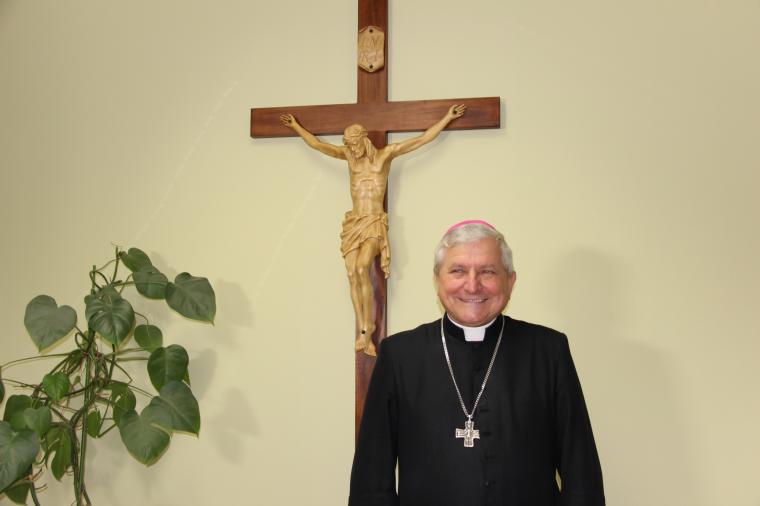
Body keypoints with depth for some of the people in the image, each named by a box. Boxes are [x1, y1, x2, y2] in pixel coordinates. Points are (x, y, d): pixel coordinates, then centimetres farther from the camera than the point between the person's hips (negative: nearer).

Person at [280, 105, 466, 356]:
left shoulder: (386, 154, 1)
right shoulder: (348, 156, 11)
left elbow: (422, 139, 2)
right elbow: (317, 144, 22)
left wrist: (447, 118, 2)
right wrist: (296, 126, 29)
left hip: (375, 224, -4)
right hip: (353, 224, 4)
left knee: (362, 267, -26)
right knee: (352, 275, -8)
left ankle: (367, 327, -16)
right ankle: (364, 332, -2)